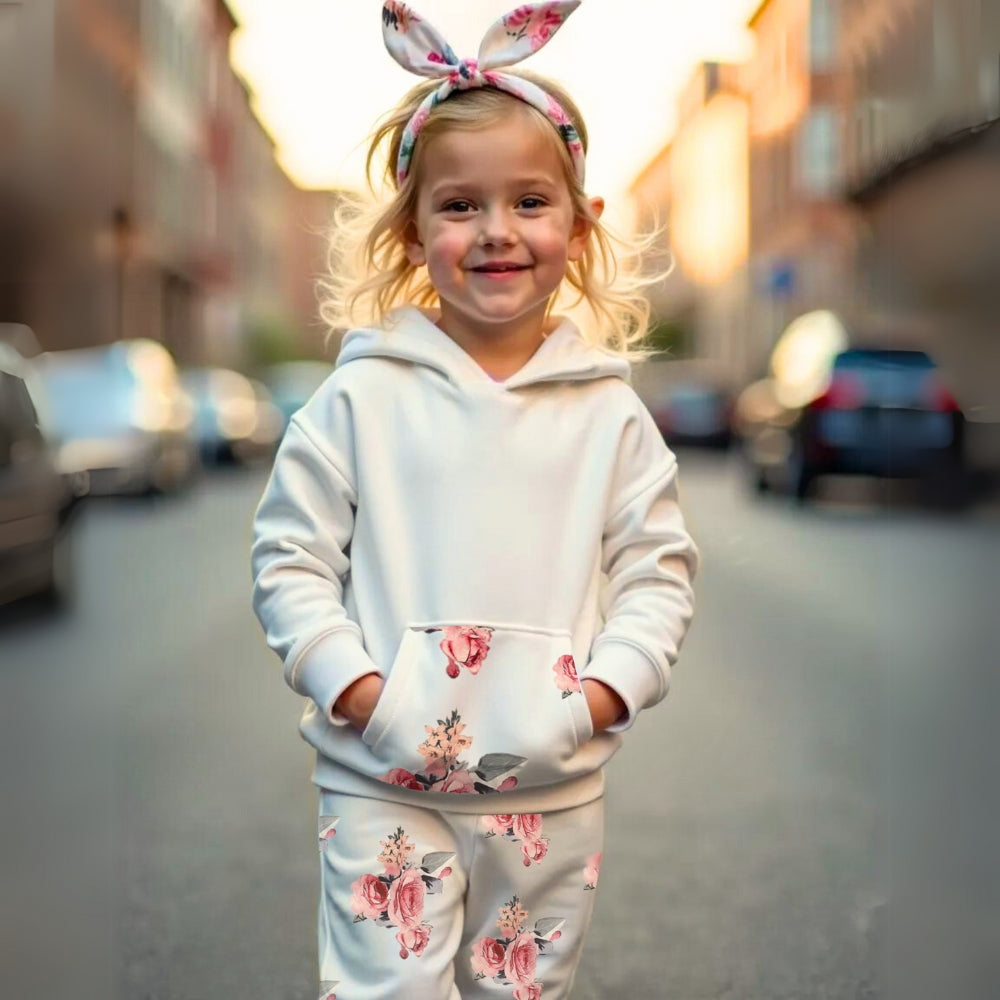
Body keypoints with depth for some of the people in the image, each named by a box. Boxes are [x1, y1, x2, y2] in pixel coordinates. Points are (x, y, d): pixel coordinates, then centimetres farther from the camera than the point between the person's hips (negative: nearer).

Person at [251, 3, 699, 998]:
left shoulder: (609, 410, 2)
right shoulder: (361, 395, -3)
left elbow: (658, 568, 4)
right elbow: (289, 558, -2)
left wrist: (600, 696, -10)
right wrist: (359, 692, -13)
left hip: (554, 789, 2)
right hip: (382, 784, -2)